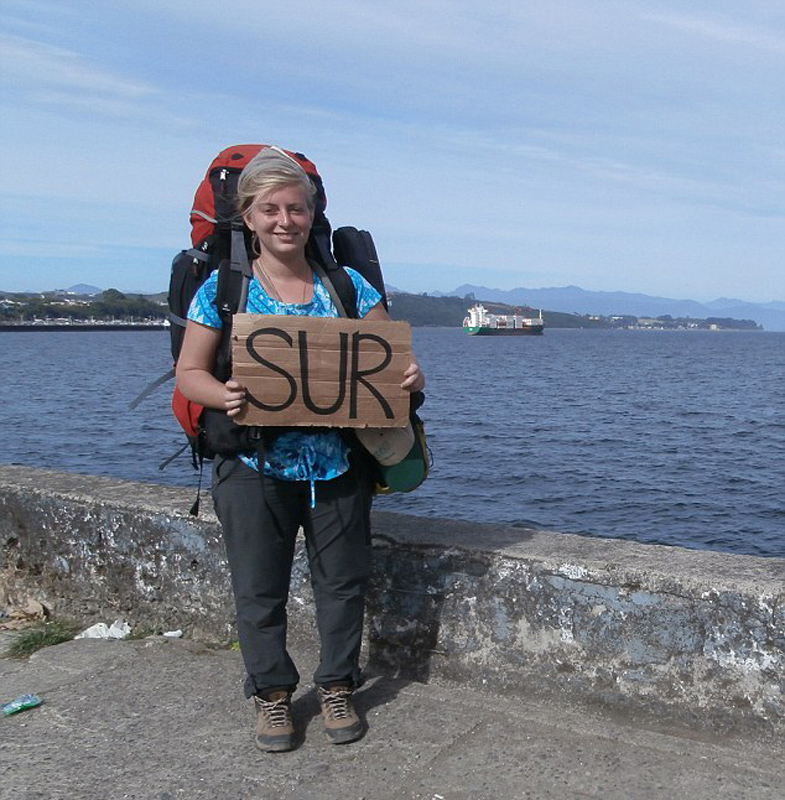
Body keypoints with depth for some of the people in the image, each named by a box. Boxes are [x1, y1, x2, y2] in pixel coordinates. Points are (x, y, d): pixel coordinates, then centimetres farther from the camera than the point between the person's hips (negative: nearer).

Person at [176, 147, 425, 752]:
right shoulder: (222, 288, -3)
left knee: (343, 580, 12)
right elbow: (189, 370, -2)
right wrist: (223, 396, -23)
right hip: (255, 467, -1)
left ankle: (337, 686, 32)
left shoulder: (345, 284, 2)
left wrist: (411, 376, -17)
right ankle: (272, 692, 30)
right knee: (260, 588, 10)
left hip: (338, 464, 2)